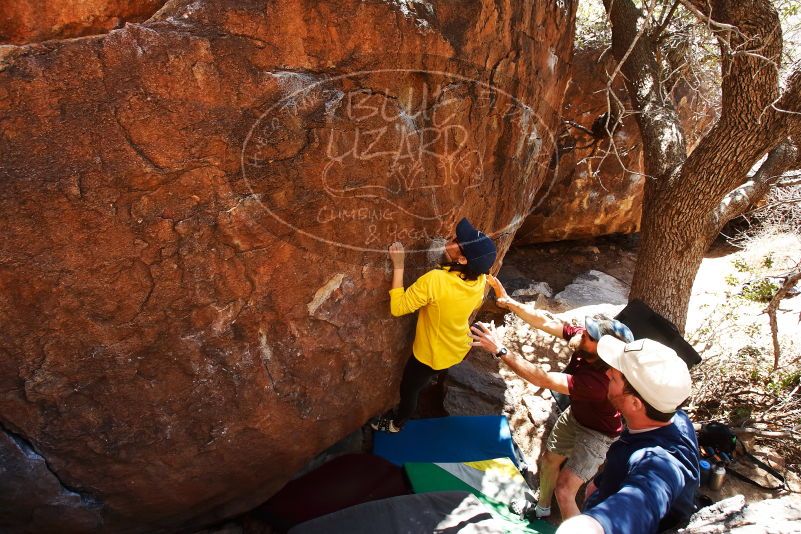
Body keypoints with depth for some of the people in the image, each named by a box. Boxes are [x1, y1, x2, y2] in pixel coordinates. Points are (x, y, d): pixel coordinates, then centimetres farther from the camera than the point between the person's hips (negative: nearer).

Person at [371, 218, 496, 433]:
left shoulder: (435, 280, -41)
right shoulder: (480, 280, -20)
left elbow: (397, 307, -31)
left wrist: (398, 266, -30)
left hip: (432, 354, -5)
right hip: (460, 348, 5)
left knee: (408, 389, 25)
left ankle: (396, 423, 50)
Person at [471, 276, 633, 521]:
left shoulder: (600, 380, -44)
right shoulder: (582, 336, -26)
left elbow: (543, 379, -46)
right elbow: (545, 322, -24)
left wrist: (500, 351, -48)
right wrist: (509, 301, -37)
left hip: (598, 433, -7)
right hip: (574, 415, 7)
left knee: (564, 489, -9)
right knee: (549, 460, 22)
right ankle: (542, 508, 49)